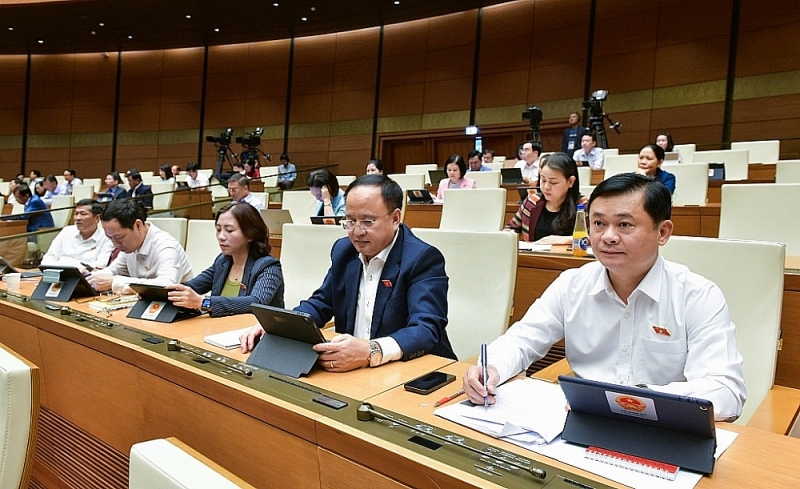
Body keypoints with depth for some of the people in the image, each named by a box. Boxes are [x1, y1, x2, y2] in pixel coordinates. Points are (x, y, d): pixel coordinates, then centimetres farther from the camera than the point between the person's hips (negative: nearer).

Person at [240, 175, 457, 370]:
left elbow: (428, 329, -25)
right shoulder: (344, 250, 5)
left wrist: (372, 351, -43)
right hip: (351, 369, 5)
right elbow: (321, 304, 13)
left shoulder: (423, 259, -14)